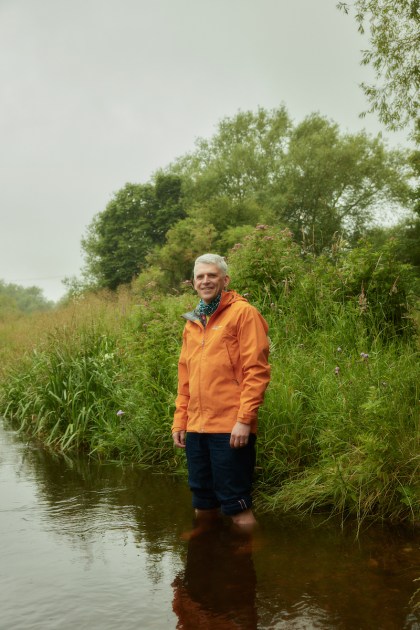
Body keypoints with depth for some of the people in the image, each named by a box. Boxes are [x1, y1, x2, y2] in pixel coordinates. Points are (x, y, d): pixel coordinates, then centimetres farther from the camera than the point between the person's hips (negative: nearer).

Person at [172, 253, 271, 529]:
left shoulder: (243, 313, -4)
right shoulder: (192, 322, 17)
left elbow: (256, 371, -11)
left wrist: (245, 420, -17)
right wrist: (180, 421, 14)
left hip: (231, 429, -7)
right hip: (196, 428, 7)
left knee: (237, 506, -1)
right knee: (203, 505, 15)